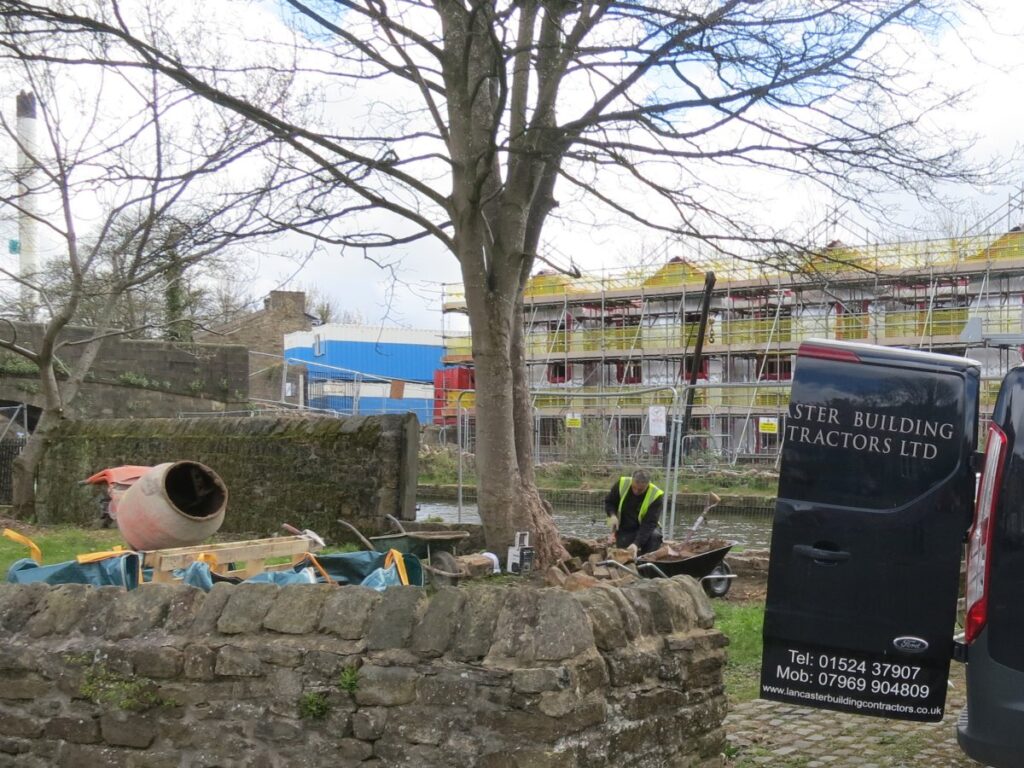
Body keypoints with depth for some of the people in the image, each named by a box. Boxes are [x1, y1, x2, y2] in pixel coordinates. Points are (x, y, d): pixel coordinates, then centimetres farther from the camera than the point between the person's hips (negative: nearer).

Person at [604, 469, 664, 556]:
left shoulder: (656, 495, -24)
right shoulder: (622, 483, -17)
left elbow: (649, 523, -27)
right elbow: (609, 502, 1)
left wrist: (636, 543, -38)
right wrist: (612, 515, -21)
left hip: (645, 528, -2)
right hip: (625, 529, 2)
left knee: (655, 535, -33)